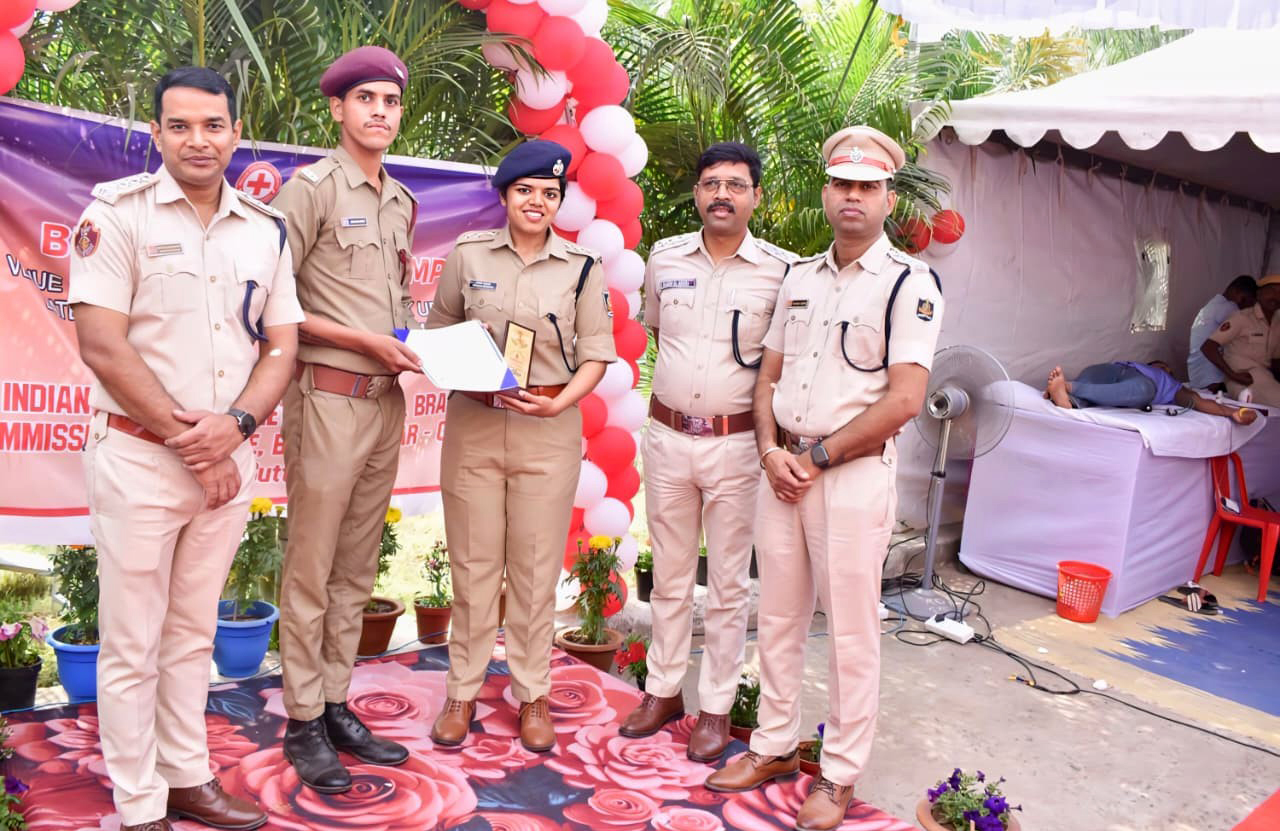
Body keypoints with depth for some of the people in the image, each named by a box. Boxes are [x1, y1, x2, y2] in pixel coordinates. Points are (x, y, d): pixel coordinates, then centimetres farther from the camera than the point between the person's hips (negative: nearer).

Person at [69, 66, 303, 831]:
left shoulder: (266, 230, 7)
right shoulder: (117, 214, -6)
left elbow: (281, 346, 7)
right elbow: (102, 346, -12)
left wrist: (233, 426, -10)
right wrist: (188, 441, -13)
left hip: (228, 460, 4)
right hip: (139, 458, -4)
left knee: (194, 633, 16)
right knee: (132, 645, 5)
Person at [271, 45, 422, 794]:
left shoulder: (402, 201, 14)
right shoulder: (312, 187, -7)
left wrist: (415, 342, 3)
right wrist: (364, 341, -15)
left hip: (387, 399, 7)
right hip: (329, 397, -7)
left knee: (357, 569, 13)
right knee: (312, 569, 2)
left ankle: (336, 705, 25)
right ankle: (303, 722, 15)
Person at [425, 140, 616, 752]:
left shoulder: (582, 267, 3)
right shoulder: (468, 255, 5)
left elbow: (597, 354, 4)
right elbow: (437, 331, 13)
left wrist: (559, 403, -12)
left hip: (549, 430, 0)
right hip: (473, 423, 1)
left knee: (536, 568, 5)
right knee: (473, 562, 6)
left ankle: (532, 695, 20)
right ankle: (463, 691, 21)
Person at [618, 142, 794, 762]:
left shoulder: (780, 270, -7)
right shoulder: (664, 258, 4)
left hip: (736, 443, -3)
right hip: (667, 436, 3)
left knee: (728, 583, 6)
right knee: (670, 573, 14)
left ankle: (716, 707, 19)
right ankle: (664, 689, 28)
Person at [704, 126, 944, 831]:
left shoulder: (909, 284, -7)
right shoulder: (800, 278, 13)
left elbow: (904, 400, -15)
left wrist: (817, 457, -11)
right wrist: (770, 451, -2)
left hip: (853, 474, -6)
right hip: (782, 466, 6)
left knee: (850, 632, 4)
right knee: (777, 618, 14)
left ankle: (839, 774, 19)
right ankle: (774, 746, 30)